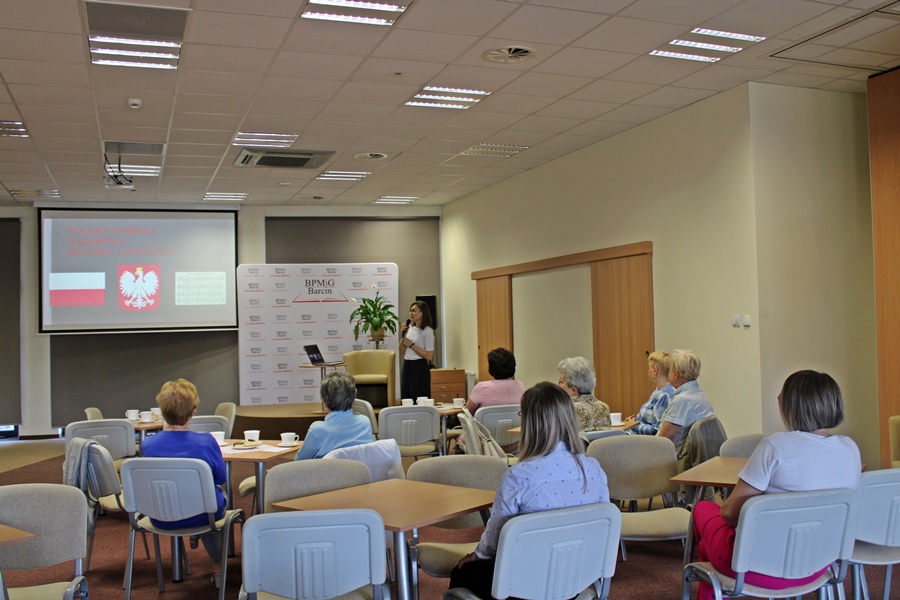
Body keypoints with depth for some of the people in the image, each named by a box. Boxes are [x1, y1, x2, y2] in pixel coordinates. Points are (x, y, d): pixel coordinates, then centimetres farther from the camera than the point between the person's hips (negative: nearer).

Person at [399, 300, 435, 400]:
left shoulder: (427, 331, -10)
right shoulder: (410, 328, 8)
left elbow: (429, 356, -17)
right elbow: (402, 350, 14)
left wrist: (411, 345, -14)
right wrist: (403, 335, -1)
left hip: (420, 367, -7)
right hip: (406, 366, 7)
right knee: (406, 399, 10)